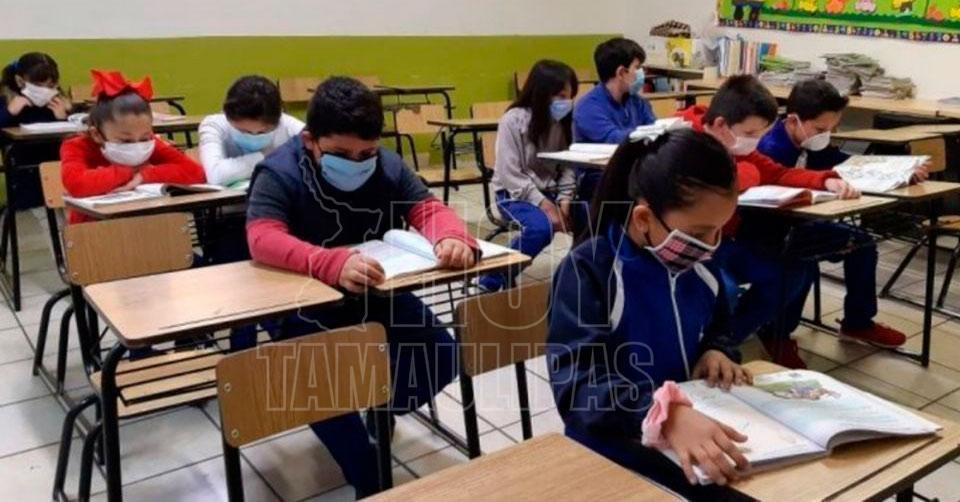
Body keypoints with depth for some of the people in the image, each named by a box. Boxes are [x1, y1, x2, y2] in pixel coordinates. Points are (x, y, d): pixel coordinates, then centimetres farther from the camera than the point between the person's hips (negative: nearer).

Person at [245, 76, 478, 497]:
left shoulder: (388, 166, -5)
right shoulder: (280, 172, -20)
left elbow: (428, 209, -9)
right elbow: (263, 238, -35)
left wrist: (452, 238, -36)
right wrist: (334, 263, -54)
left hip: (379, 297, 4)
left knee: (442, 359, -10)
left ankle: (383, 407, 24)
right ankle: (368, 480, -4)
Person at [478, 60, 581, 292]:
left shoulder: (564, 121, 2)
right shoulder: (513, 120, -15)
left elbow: (568, 166, 5)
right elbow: (510, 174, -18)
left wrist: (564, 199, -11)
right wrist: (542, 203, -25)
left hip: (550, 192, 5)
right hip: (515, 193, -5)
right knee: (540, 227, -34)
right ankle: (491, 282, -17)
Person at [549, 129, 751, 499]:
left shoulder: (697, 264, 4)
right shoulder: (588, 271, -17)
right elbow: (577, 385, -27)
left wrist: (717, 352, -1)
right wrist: (665, 415, -43)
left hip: (694, 428, 6)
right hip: (615, 451, -6)